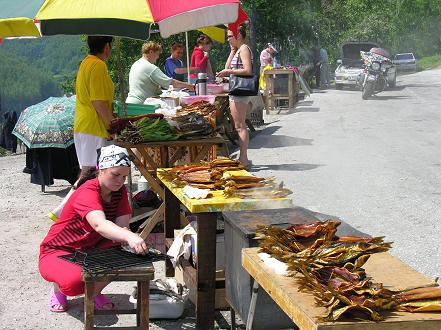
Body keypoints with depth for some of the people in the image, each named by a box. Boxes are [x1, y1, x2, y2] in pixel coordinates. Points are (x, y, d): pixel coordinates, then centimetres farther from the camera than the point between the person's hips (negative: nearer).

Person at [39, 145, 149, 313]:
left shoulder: (120, 191, -3)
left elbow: (122, 226, -12)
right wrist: (129, 237, -65)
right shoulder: (87, 192, -28)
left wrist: (130, 238, -37)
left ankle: (94, 292, 2)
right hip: (58, 252, -6)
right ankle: (58, 288, 2)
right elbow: (99, 225, -47)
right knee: (75, 281, -38)